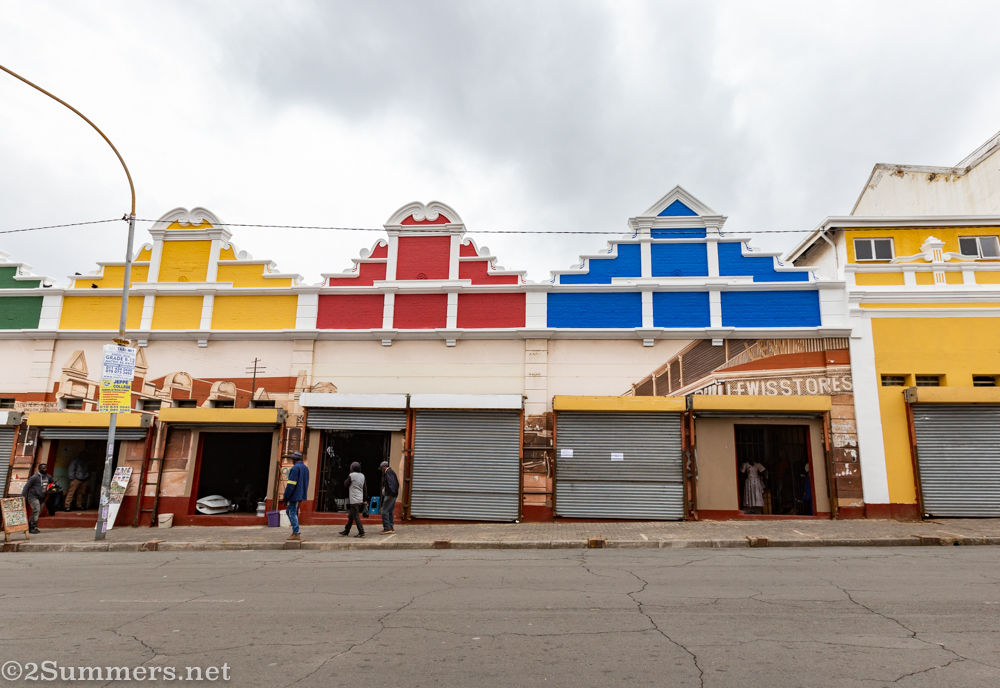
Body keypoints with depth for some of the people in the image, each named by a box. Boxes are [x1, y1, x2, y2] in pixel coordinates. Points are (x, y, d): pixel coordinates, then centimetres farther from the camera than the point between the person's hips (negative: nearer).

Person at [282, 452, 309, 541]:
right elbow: (306, 483, 19)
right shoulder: (306, 468, 13)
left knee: (293, 513, -2)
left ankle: (296, 534, 0)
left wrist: (286, 496, -15)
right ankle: (295, 530, 19)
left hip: (295, 495, -9)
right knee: (288, 511, 19)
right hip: (301, 495, 9)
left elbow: (291, 484, -19)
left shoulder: (295, 468, -15)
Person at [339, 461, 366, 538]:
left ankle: (361, 533, -7)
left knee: (356, 517, -5)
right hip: (360, 499, 7)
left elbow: (345, 484, -1)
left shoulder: (351, 475, -11)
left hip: (354, 500, -7)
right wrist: (365, 498, 15)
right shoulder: (362, 476, 8)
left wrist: (347, 479, 14)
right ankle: (346, 531, 25)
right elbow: (365, 488, 10)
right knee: (351, 516, 17)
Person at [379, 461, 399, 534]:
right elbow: (397, 484, 19)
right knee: (389, 511, 14)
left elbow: (391, 484, -20)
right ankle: (391, 528, 16)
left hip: (390, 495, -10)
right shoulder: (391, 471, 19)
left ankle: (387, 528, -9)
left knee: (384, 511, -9)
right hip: (393, 495, 10)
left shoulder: (388, 472, -10)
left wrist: (391, 495, -21)